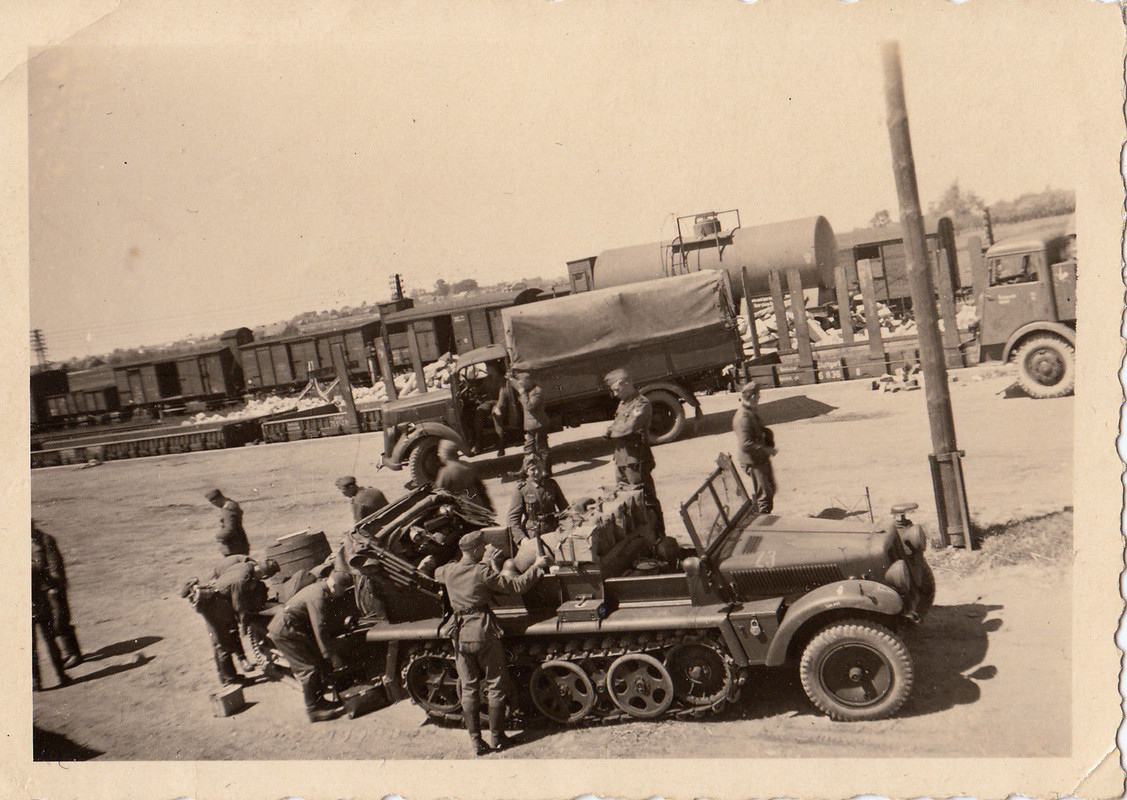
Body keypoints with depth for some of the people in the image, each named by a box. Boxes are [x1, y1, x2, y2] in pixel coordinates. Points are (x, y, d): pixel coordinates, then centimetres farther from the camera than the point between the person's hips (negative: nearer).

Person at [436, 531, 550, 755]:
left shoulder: (449, 571, -1)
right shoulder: (483, 572, -16)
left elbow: (437, 573, 25)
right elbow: (516, 585, -14)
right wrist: (537, 566, -3)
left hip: (460, 635, 4)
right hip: (484, 633, -4)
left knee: (468, 689, 12)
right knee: (495, 686, 11)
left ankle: (475, 742, 15)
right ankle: (496, 737, 19)